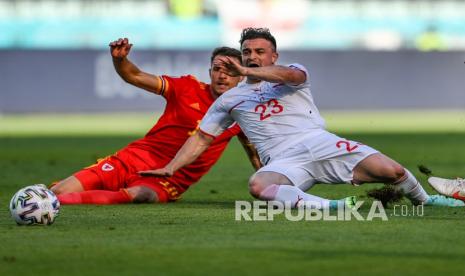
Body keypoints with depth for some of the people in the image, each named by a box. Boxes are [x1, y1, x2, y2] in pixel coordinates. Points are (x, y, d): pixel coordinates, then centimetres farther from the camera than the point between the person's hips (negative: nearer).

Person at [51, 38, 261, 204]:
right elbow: (135, 76, 0)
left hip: (169, 181, -1)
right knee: (59, 191, -19)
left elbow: (255, 153, 23)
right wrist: (119, 59, -20)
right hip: (135, 159, 1)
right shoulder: (189, 88, 3)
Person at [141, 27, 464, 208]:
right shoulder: (230, 99, 22)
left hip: (320, 143, 0)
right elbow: (202, 138, 23)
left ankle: (423, 199, 15)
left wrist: (245, 71, -21)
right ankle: (331, 206, -45)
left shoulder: (294, 72, 14)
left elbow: (292, 75, -12)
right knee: (258, 186, -39)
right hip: (283, 161, 0)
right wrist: (171, 168, 10)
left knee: (392, 171, -18)